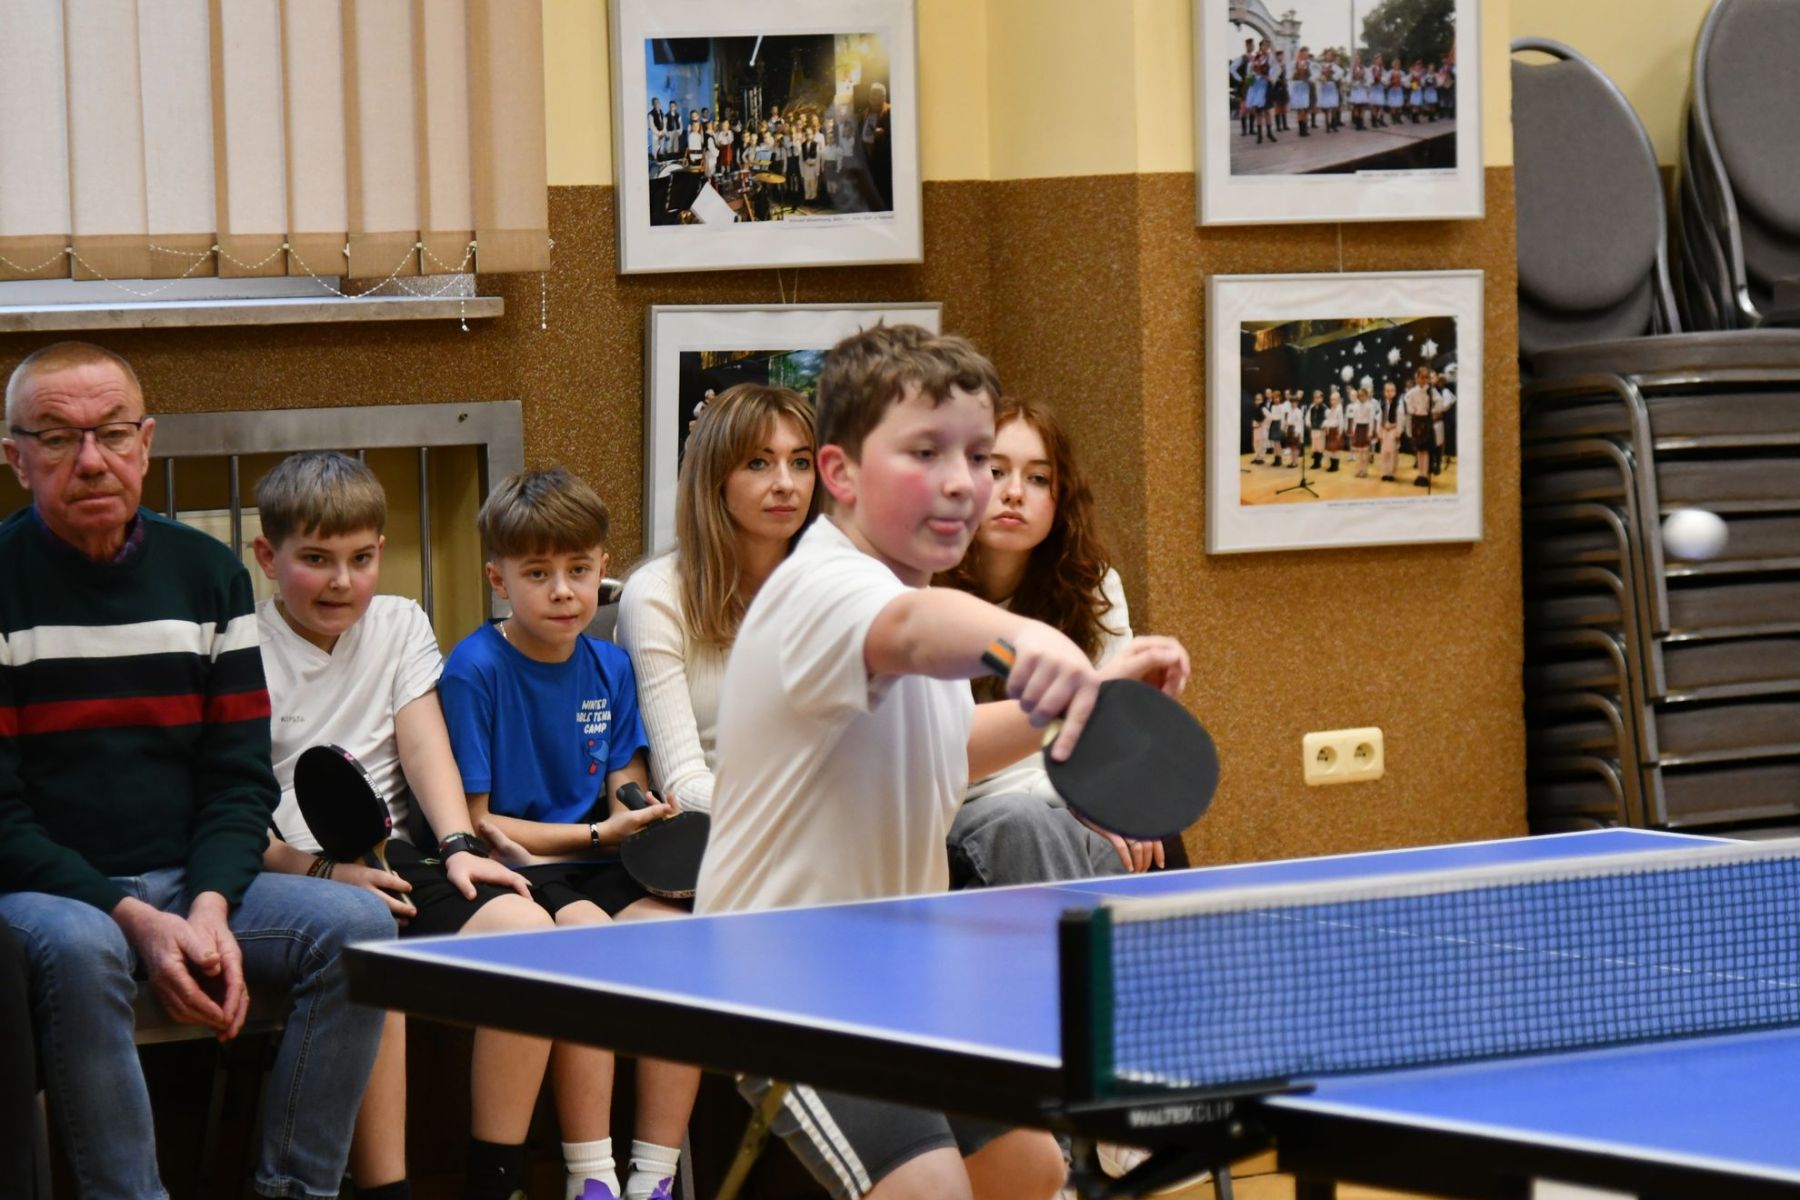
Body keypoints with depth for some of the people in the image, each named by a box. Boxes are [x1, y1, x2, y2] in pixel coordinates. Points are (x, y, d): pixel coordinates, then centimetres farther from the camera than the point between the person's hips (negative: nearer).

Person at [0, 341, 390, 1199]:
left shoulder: (208, 574, 9)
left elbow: (240, 780, 8)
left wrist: (209, 909, -11)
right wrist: (133, 918, -20)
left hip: (186, 882, 5)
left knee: (358, 924, -19)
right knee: (78, 949, -38)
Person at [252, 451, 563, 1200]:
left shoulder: (399, 626, 18)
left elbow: (424, 746, 7)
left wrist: (458, 845, -11)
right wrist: (321, 872, -21)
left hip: (396, 863, 5)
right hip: (291, 878, -5)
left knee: (523, 925, -23)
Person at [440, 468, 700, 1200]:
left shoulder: (609, 666, 10)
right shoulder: (475, 670, -9)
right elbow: (472, 822, -8)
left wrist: (645, 819, -9)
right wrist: (596, 833, -11)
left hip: (595, 866, 6)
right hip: (514, 869, -6)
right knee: (589, 936, -34)